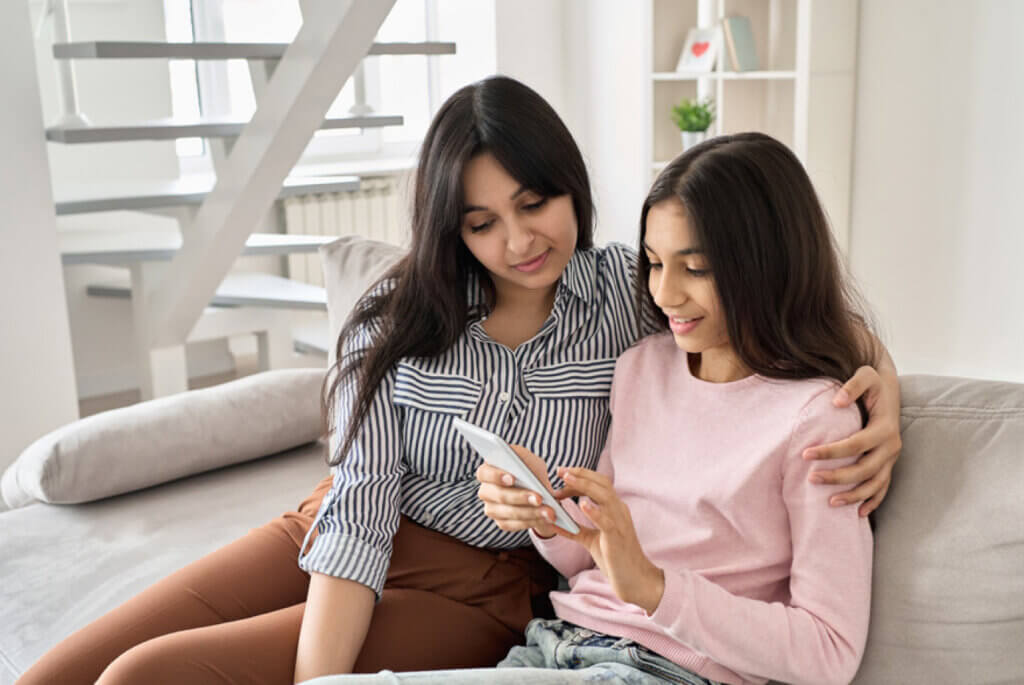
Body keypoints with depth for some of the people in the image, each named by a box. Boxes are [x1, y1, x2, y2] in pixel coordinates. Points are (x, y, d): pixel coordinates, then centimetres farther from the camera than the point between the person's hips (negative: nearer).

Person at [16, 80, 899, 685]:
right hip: (337, 545, 3)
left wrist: (881, 381, -21)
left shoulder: (631, 293, -6)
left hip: (481, 593, -2)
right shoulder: (396, 317, -4)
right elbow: (360, 508, -11)